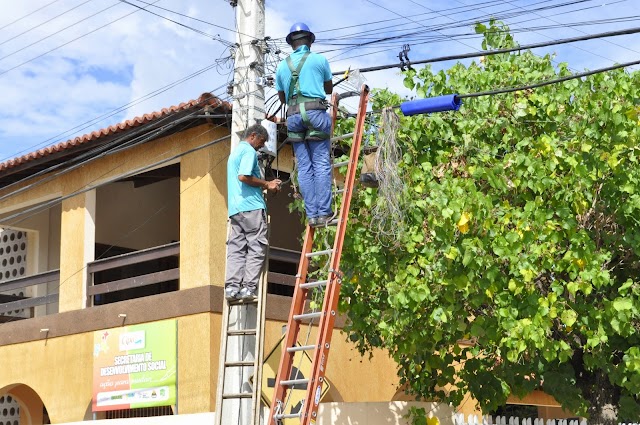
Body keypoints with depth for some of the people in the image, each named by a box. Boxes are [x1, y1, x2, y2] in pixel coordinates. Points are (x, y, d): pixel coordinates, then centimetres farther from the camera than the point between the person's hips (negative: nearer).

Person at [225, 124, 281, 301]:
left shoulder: (235, 152, 26)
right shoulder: (249, 151, -5)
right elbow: (244, 176, -19)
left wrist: (267, 184, 22)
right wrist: (266, 184, -7)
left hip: (235, 208, 9)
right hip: (251, 206, -9)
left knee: (236, 248, 3)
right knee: (257, 247, -5)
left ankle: (232, 287, -6)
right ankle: (248, 288, -11)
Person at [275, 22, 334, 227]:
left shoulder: (282, 66, 15)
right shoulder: (319, 60, 8)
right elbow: (329, 88, 21)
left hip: (293, 116, 3)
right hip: (315, 111, -3)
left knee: (304, 167, 3)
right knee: (321, 164, -3)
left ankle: (311, 214, -1)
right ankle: (323, 213, -9)